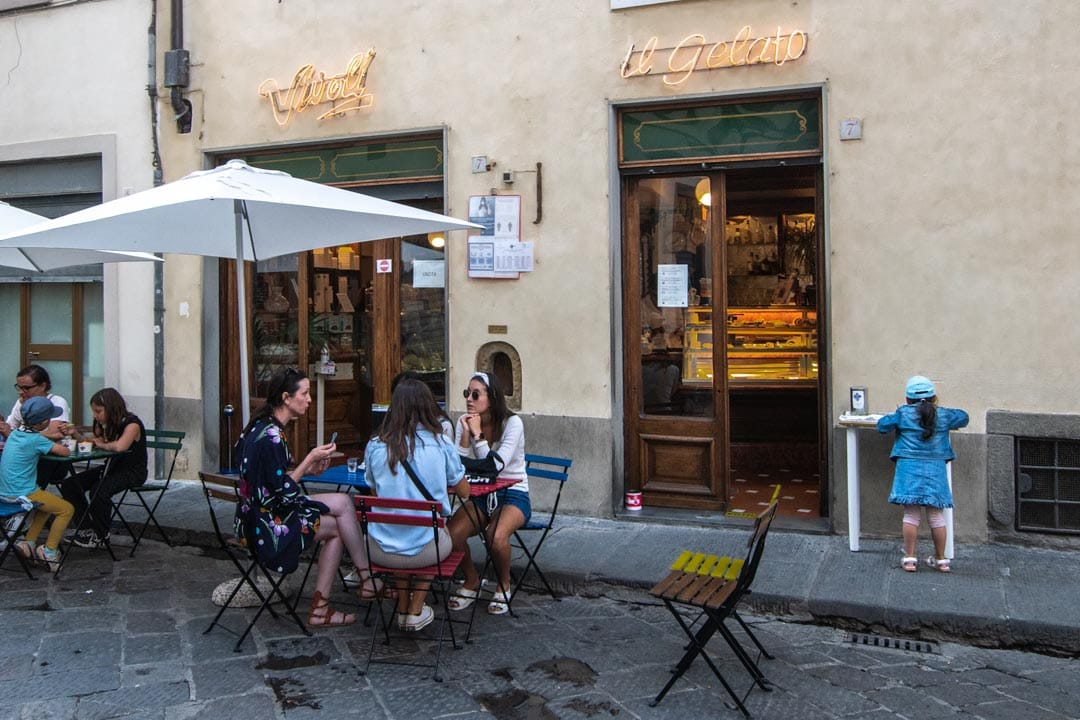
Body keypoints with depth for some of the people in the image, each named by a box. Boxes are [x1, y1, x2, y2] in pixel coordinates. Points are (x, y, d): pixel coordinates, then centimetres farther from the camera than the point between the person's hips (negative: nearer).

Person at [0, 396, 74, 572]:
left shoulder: (15, 433, 7)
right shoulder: (36, 440, -17)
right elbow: (65, 452, -15)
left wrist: (53, 437, 10)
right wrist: (56, 445, 6)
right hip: (22, 494, -9)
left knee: (49, 503, 30)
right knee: (66, 509, 2)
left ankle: (28, 543, 22)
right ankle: (49, 551, 2)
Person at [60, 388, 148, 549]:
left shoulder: (132, 423, -20)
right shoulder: (105, 424, 6)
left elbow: (120, 446, -37)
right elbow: (91, 442, 18)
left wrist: (102, 445, -18)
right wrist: (75, 434, 0)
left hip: (132, 472, -9)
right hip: (112, 467, 9)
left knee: (98, 491, -32)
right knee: (69, 484, -1)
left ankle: (101, 536, -9)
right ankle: (87, 528, 8)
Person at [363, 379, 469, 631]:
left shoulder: (374, 447, -5)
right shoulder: (441, 445, -8)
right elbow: (464, 491, 6)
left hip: (382, 551, 2)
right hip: (426, 550, -1)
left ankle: (402, 609, 38)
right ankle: (416, 611, 31)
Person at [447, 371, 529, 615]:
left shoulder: (512, 423, -13)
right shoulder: (464, 422, 0)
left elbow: (497, 466, -24)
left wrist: (478, 434, -22)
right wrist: (466, 433, -18)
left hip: (513, 494, -4)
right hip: (481, 495, 4)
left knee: (496, 535, -33)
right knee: (451, 533, -24)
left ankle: (504, 586, -2)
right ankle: (471, 581, 5)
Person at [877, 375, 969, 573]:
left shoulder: (903, 414, -1)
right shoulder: (943, 415, 6)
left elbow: (882, 425, 5)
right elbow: (963, 418, 23)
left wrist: (893, 417, 22)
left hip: (909, 468, -2)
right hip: (935, 469, 2)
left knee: (911, 514, 1)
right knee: (936, 515, 9)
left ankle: (909, 558, 2)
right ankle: (941, 559, 18)